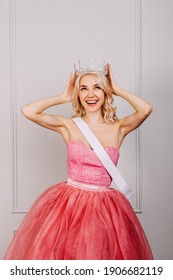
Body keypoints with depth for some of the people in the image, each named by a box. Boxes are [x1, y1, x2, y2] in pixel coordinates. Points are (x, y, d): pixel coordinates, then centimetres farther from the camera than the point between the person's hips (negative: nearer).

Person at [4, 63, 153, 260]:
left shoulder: (118, 128, 0)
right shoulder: (69, 126, 0)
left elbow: (146, 109, -18)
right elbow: (28, 111, -9)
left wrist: (117, 90, -4)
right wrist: (63, 97, 0)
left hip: (105, 207, 0)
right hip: (67, 203, 0)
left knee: (100, 253, 6)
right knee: (60, 252, 6)